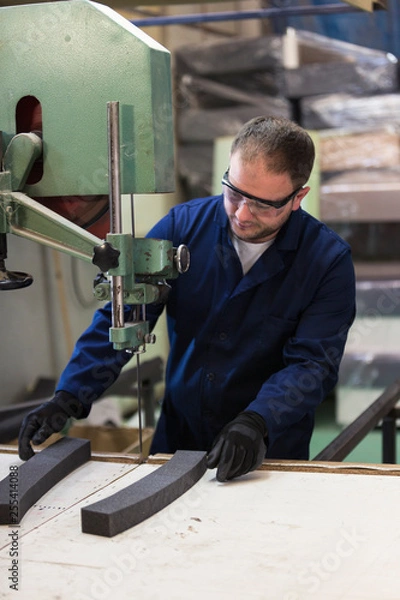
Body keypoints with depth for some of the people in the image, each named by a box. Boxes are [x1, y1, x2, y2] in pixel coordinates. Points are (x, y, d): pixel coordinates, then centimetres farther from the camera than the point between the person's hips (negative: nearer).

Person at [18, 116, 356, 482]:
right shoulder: (184, 225, -3)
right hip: (176, 438, 2)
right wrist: (70, 396, -16)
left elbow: (312, 363, -13)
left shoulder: (329, 260, -8)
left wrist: (257, 422, -31)